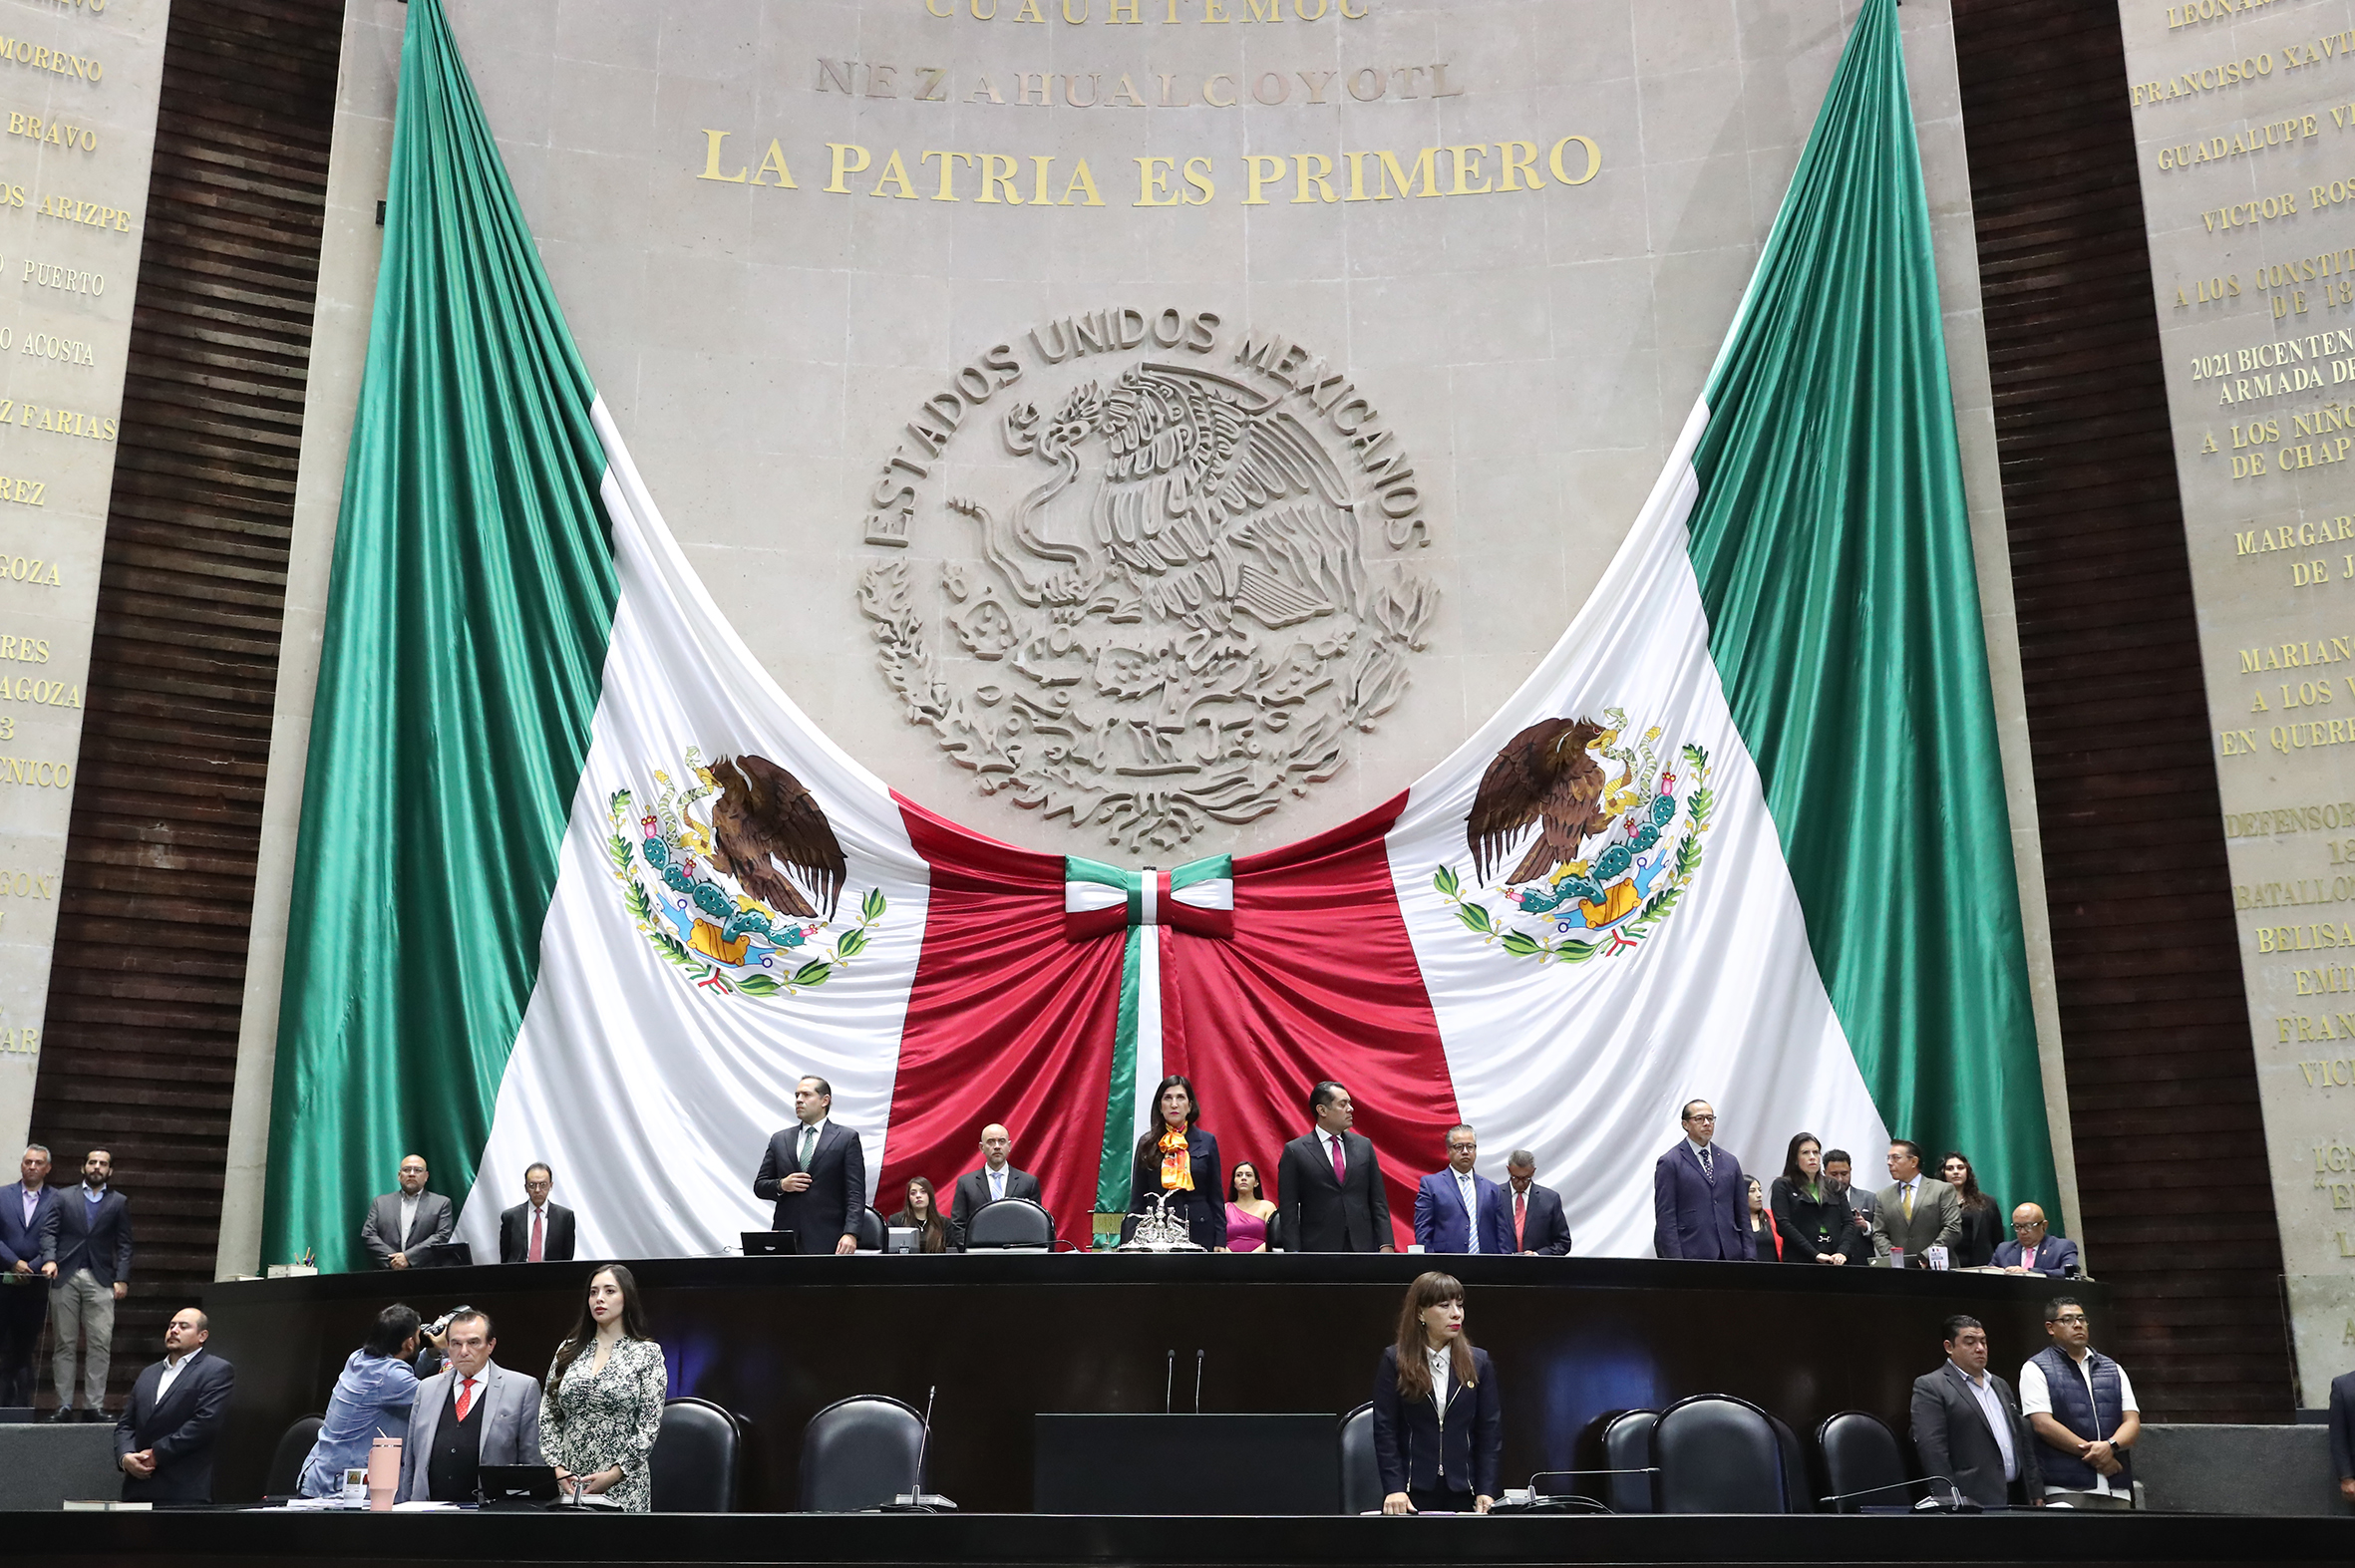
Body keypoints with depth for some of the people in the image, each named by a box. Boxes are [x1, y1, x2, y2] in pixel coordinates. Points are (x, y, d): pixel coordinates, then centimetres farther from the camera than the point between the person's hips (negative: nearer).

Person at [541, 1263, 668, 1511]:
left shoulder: (647, 1353, 0)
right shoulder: (568, 1351, 10)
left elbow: (649, 1426, -5)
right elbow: (548, 1417, 10)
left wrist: (614, 1474, -13)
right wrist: (557, 1468, -3)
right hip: (568, 1484, 3)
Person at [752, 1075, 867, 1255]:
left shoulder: (847, 1138, 4)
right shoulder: (779, 1140, 15)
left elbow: (855, 1193, -2)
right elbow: (759, 1186, 18)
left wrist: (850, 1233, -15)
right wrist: (781, 1185, -4)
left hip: (826, 1240, -3)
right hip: (785, 1239, 3)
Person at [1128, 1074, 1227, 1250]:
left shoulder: (1206, 1142, 8)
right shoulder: (1147, 1144, 8)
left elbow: (1215, 1196, 8)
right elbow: (1137, 1198, 9)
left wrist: (1220, 1241, 2)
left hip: (1198, 1234, 0)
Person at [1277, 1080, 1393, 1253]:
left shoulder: (1364, 1146, 11)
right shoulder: (1295, 1151, 0)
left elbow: (1378, 1201, 11)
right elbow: (1288, 1210, -2)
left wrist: (1386, 1245, 2)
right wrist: (1293, 1252, -9)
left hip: (1362, 1246, 3)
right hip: (1318, 1247, -3)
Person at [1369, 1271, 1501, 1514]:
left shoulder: (1478, 1363, 6)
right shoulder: (1394, 1362, 0)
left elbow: (1490, 1432, 4)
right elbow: (1384, 1431, -3)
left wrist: (1486, 1492, -5)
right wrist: (1394, 1489, -13)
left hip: (1462, 1493, 2)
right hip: (1413, 1492, -2)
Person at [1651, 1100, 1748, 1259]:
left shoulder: (1730, 1162, 16)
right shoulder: (1669, 1163, 0)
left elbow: (1741, 1215, 17)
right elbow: (1665, 1219, -5)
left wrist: (1747, 1258, 9)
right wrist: (1675, 1260, -12)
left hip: (1730, 1255, 5)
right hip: (1691, 1256, -4)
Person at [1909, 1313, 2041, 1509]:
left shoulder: (2001, 1386, 21)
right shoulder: (1930, 1387, -3)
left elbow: (2023, 1441, 22)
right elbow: (1932, 1451, -11)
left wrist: (2036, 1493, 14)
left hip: (2016, 1499, 7)